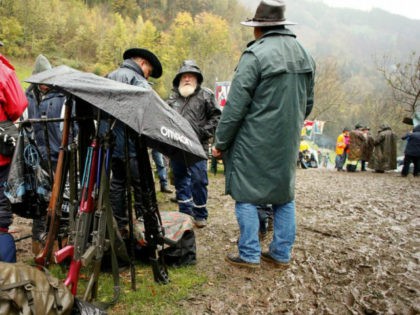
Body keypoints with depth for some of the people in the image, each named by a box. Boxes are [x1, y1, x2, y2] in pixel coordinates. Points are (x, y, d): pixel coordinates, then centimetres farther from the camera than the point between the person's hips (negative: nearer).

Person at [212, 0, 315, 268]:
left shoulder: (255, 55, -14)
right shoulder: (305, 55, 10)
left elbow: (235, 106, -15)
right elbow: (308, 104, 17)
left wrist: (221, 142, -7)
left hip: (255, 143, -7)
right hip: (288, 144, 7)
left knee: (246, 196, 5)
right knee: (284, 196, 15)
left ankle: (250, 255, 11)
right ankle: (282, 254, 24)